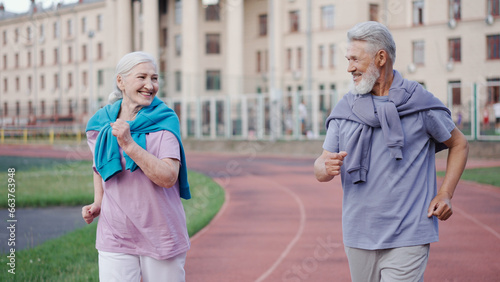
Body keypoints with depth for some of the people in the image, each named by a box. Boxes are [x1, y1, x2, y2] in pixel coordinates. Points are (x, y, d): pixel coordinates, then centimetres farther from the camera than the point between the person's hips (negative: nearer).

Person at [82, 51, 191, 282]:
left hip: (161, 235, -2)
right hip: (115, 237, 2)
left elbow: (168, 177, -21)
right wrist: (97, 203, 7)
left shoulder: (164, 122, -8)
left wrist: (129, 145, -28)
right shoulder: (99, 125, 2)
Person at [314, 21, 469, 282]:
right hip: (358, 235, 4)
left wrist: (445, 194, -2)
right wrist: (327, 167, -20)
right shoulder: (344, 109, 7)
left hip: (407, 237, -4)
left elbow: (459, 144, 10)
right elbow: (320, 168, 5)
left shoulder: (420, 103, -2)